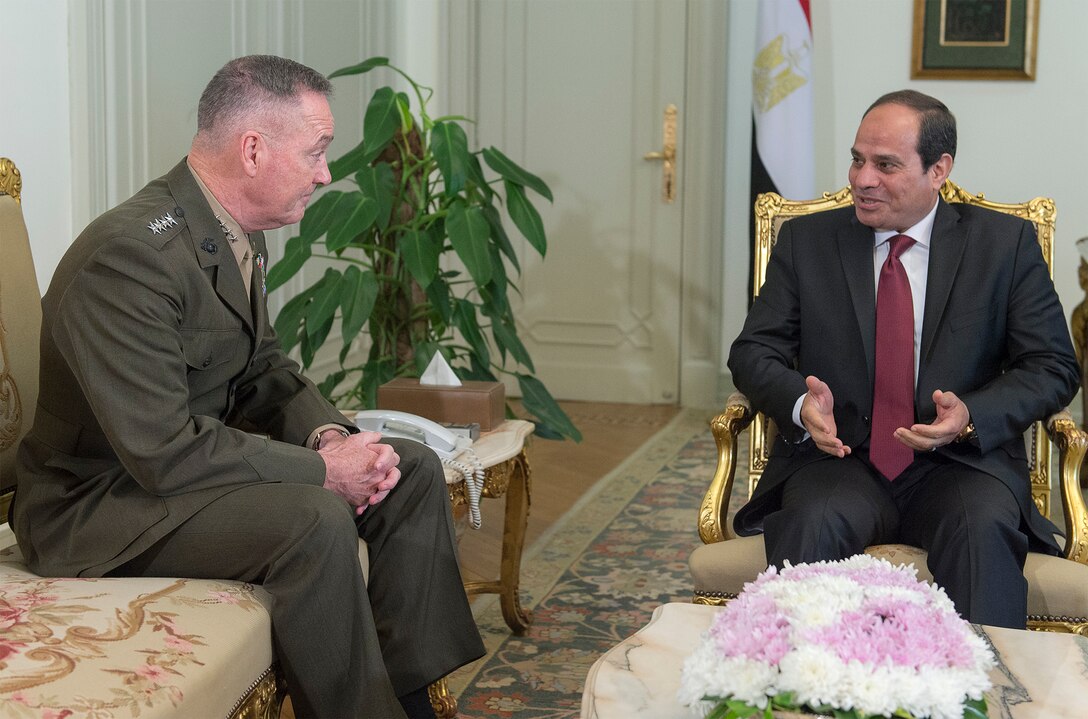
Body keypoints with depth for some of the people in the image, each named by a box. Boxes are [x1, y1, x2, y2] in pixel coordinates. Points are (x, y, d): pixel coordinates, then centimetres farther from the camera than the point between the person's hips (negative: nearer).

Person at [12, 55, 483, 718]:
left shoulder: (241, 235, 2)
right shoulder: (128, 254, -28)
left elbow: (263, 370, 13)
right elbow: (164, 451, -31)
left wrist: (329, 434, -8)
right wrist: (322, 469, -23)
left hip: (189, 456, 10)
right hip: (99, 503, -10)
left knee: (414, 471, 2)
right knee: (316, 521, -31)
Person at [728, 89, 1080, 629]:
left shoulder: (1006, 244, 7)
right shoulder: (806, 240, 11)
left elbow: (1053, 367, 5)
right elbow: (753, 351, 9)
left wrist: (971, 416, -16)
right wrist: (801, 402, -15)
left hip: (960, 463, -1)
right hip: (840, 459, 1)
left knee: (984, 528, -33)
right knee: (813, 522, -32)